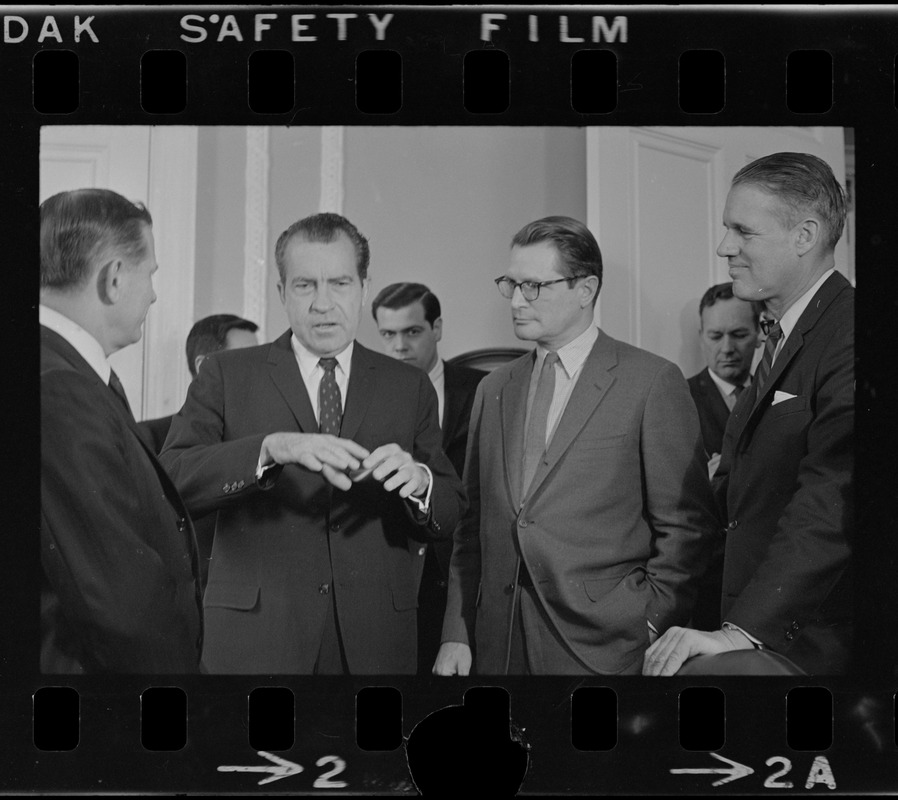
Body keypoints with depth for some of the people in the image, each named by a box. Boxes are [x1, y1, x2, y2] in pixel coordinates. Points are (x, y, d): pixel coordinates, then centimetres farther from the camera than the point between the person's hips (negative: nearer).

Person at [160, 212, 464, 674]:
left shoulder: (410, 388, 8)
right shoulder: (227, 374, 2)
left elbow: (448, 518, 5)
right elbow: (171, 480, -12)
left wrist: (418, 481, -17)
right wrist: (270, 448, -26)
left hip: (375, 636, 2)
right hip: (255, 635, -2)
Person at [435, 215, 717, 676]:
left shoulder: (653, 382, -5)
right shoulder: (493, 389, 12)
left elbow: (684, 525, -5)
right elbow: (474, 522, 12)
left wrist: (651, 629, -10)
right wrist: (457, 633, 6)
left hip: (601, 648, -4)